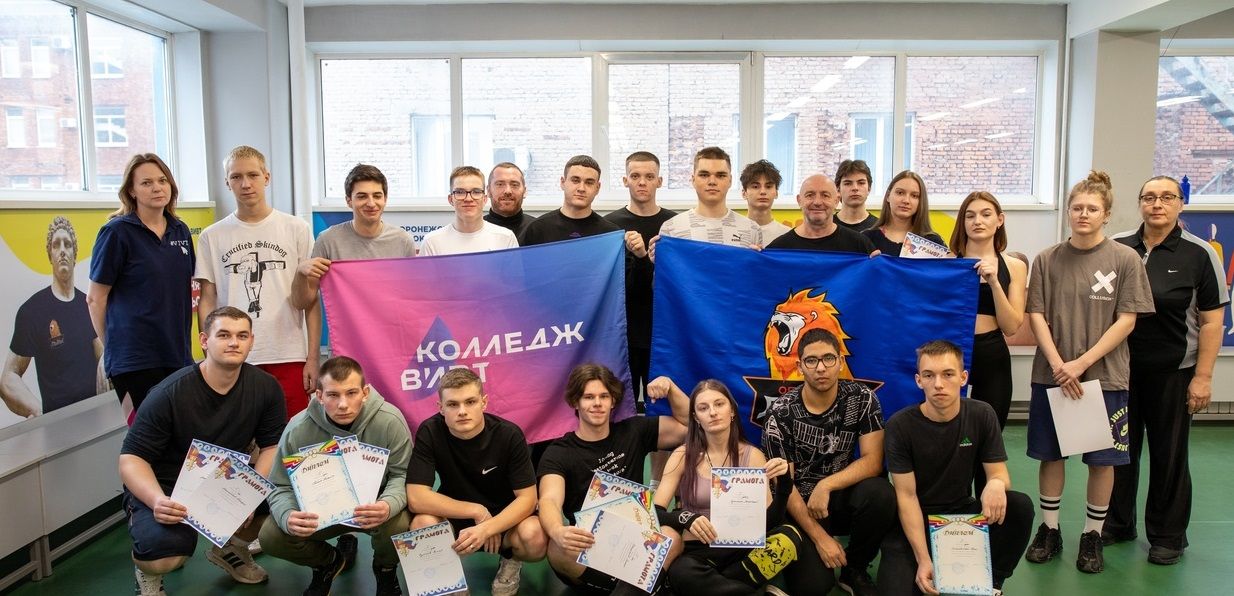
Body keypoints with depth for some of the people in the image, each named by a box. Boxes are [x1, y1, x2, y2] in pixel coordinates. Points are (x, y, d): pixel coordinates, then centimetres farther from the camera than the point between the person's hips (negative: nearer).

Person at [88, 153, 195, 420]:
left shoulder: (180, 231, 9)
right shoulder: (117, 232, -7)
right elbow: (95, 298, -4)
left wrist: (182, 341, 13)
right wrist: (111, 345, 1)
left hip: (178, 353, 5)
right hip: (135, 358, -5)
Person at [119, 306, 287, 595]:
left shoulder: (265, 387, -10)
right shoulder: (169, 394, -21)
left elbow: (272, 446, -3)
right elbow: (131, 458, -17)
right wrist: (157, 500, -37)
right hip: (164, 488, -4)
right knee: (166, 546, -35)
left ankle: (232, 548, 12)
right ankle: (148, 572, 8)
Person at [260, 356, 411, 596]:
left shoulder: (390, 421, -25)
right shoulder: (298, 429, -20)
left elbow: (402, 475, -17)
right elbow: (281, 487, -12)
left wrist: (389, 505, -42)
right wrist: (288, 516, -37)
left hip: (374, 506, -2)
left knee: (398, 524, -34)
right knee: (271, 537, -19)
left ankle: (386, 569, 7)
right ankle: (331, 561, 16)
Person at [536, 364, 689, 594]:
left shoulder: (633, 432, 10)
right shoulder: (558, 453, -1)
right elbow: (550, 500, -20)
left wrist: (670, 388, -4)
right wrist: (558, 532, -42)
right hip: (590, 552, -1)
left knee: (671, 536, -31)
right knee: (558, 549, -36)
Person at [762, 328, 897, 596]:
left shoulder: (863, 399, -8)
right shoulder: (781, 412, -13)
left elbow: (873, 461, -13)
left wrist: (825, 486, -26)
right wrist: (820, 537, -19)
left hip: (842, 496, 2)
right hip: (799, 505, -2)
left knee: (880, 493, -31)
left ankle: (854, 570, -5)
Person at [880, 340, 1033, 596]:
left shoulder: (982, 415, -8)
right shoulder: (900, 425, -17)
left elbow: (999, 473, -5)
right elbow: (907, 496, -16)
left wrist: (996, 484, -33)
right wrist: (924, 560, -25)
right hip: (915, 520, -3)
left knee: (1020, 505, -24)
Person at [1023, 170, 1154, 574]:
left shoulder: (1125, 259, -2)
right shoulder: (1047, 259, 3)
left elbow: (1126, 320, -5)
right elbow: (1037, 315, 1)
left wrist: (1082, 363, -13)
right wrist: (1058, 364, -12)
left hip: (1105, 375, -1)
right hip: (1052, 373, 1)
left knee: (1102, 458, 6)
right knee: (1051, 453, 9)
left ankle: (1092, 536, 21)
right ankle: (1049, 530, 23)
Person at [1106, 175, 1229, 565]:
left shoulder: (1199, 254, -5)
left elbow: (1211, 321, -5)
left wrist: (1203, 377, -8)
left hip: (1173, 371, -2)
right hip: (1119, 368, 2)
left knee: (1169, 454, 8)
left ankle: (1167, 536, 23)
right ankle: (1117, 524, 28)